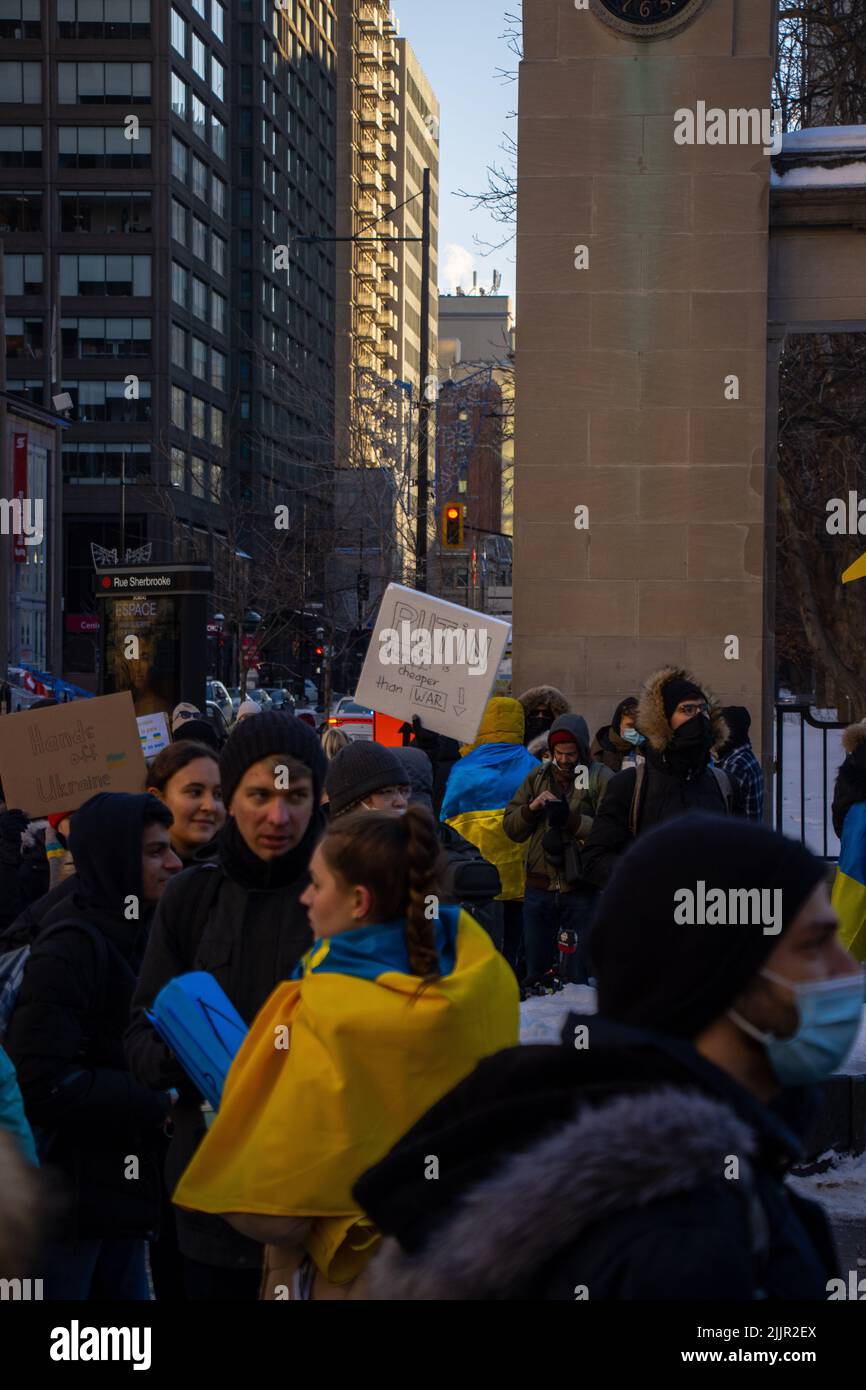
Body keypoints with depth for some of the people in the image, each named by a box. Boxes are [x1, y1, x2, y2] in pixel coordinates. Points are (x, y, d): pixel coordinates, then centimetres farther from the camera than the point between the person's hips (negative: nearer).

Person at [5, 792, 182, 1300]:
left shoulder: (134, 940, 15)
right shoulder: (71, 948, -15)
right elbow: (43, 1085, -23)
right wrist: (157, 1106, -17)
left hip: (121, 1198, 9)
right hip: (67, 1198, -9)